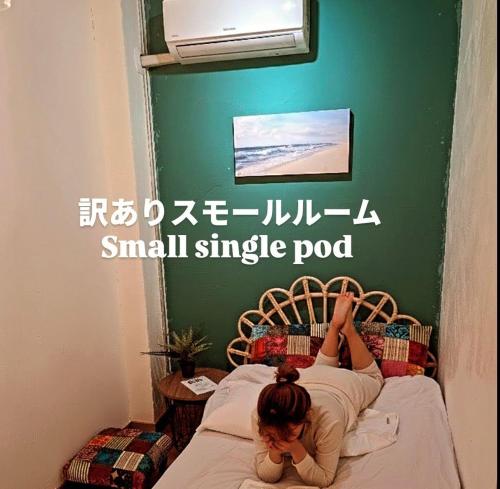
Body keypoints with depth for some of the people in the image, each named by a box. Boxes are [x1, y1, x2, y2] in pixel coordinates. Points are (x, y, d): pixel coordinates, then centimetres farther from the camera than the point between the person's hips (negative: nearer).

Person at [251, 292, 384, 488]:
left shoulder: (327, 421, -50)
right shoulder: (260, 415, -41)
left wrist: (296, 450, -51)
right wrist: (274, 451, -49)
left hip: (346, 385, -2)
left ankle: (348, 328, 35)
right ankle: (335, 325, 43)